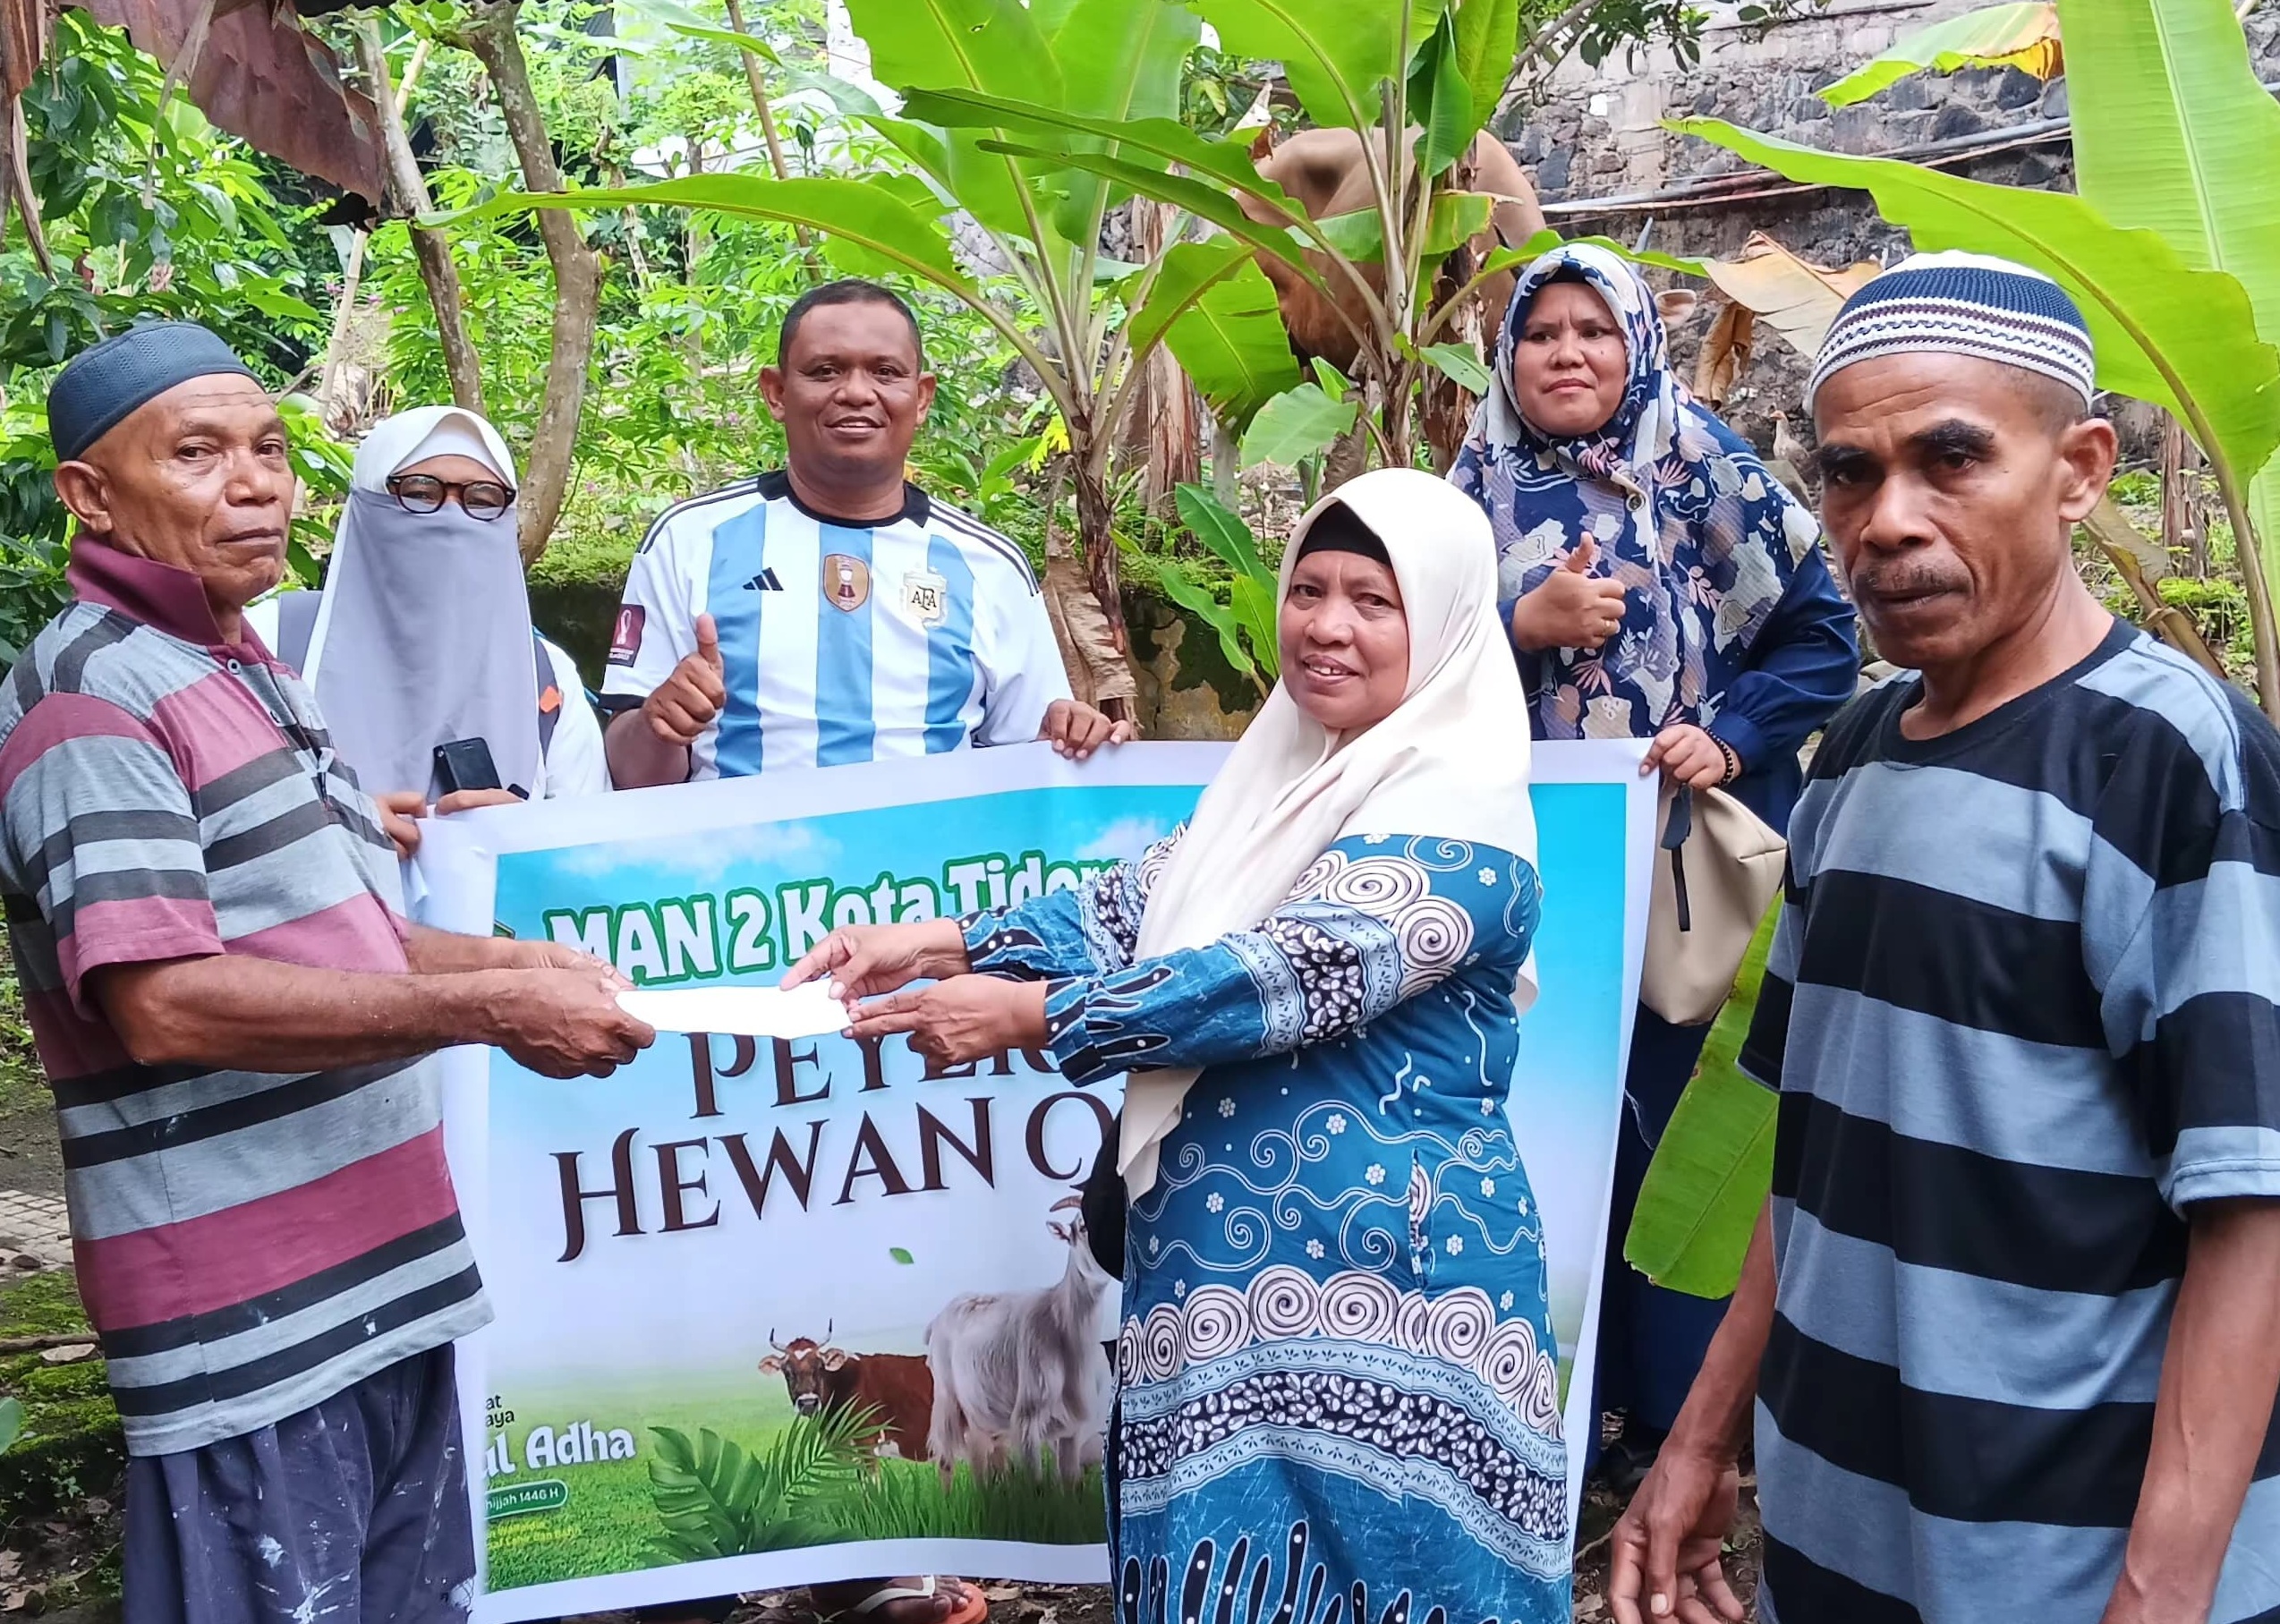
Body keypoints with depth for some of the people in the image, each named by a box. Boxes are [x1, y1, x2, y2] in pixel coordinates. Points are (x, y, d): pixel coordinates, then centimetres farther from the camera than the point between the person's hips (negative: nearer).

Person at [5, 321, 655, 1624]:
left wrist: (521, 961, 9)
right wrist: (485, 1009, -23)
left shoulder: (249, 676, 17)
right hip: (249, 1316, -9)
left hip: (386, 1265, 9)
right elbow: (164, 1005, -23)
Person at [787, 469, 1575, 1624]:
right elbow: (1140, 904, 7)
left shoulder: (1457, 808, -14)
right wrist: (947, 942, -7)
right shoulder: (1286, 766, 12)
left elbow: (1291, 974, -24)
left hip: (1372, 1278, -8)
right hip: (1228, 1263, 8)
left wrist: (1025, 1015, -23)